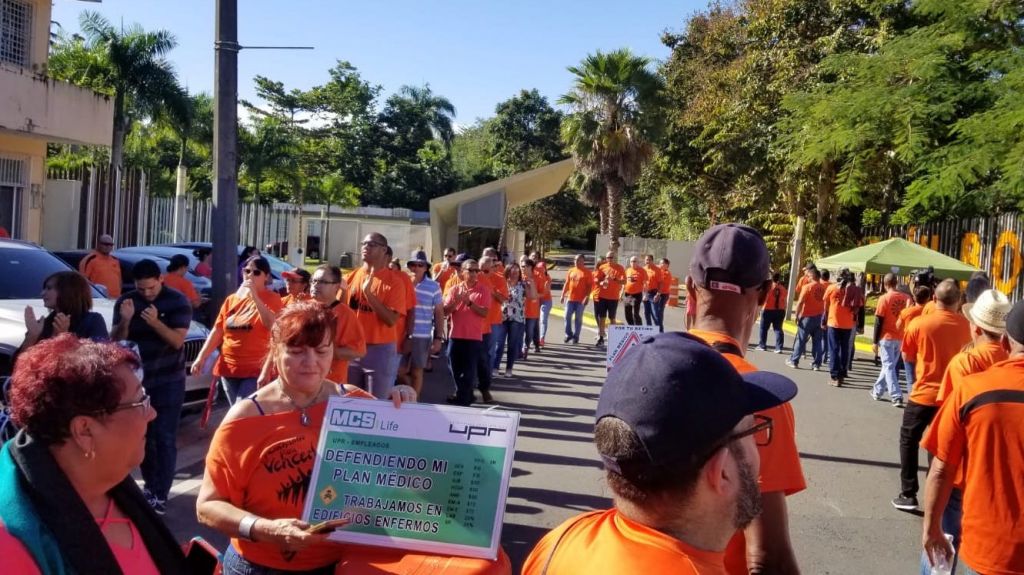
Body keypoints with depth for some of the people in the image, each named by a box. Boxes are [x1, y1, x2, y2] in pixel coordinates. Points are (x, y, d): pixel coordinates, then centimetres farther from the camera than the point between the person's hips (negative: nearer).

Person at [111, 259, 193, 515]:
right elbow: (115, 342, -3)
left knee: (164, 438, -6)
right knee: (143, 435, 10)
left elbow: (177, 341, -15)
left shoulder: (178, 302, -8)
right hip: (136, 380, 4)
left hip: (168, 381, -3)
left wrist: (155, 323, -31)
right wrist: (125, 322, -22)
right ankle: (150, 485, 26)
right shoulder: (125, 302, 1)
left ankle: (160, 495, -4)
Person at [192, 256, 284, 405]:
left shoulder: (272, 298, -3)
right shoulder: (232, 299, 11)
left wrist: (254, 296, -21)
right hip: (229, 368, 5)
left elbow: (271, 324, -21)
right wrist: (201, 357, 7)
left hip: (256, 369, -5)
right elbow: (217, 331, 13)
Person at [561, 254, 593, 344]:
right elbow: (566, 284, 14)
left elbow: (590, 286, -6)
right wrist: (563, 295, 8)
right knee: (567, 316, 2)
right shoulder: (571, 271, 11)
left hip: (581, 300, -4)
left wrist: (587, 297, -16)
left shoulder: (587, 272, -2)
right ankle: (568, 334, 18)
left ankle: (576, 336, 11)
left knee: (578, 318, 2)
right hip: (570, 298, 4)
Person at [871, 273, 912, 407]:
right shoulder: (906, 298, 1)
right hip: (900, 338, 5)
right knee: (889, 365, 18)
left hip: (887, 337, -5)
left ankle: (897, 397, -9)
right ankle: (877, 391, 30)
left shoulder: (884, 298, -11)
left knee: (889, 367, -1)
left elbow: (879, 322, -10)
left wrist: (875, 342, -4)